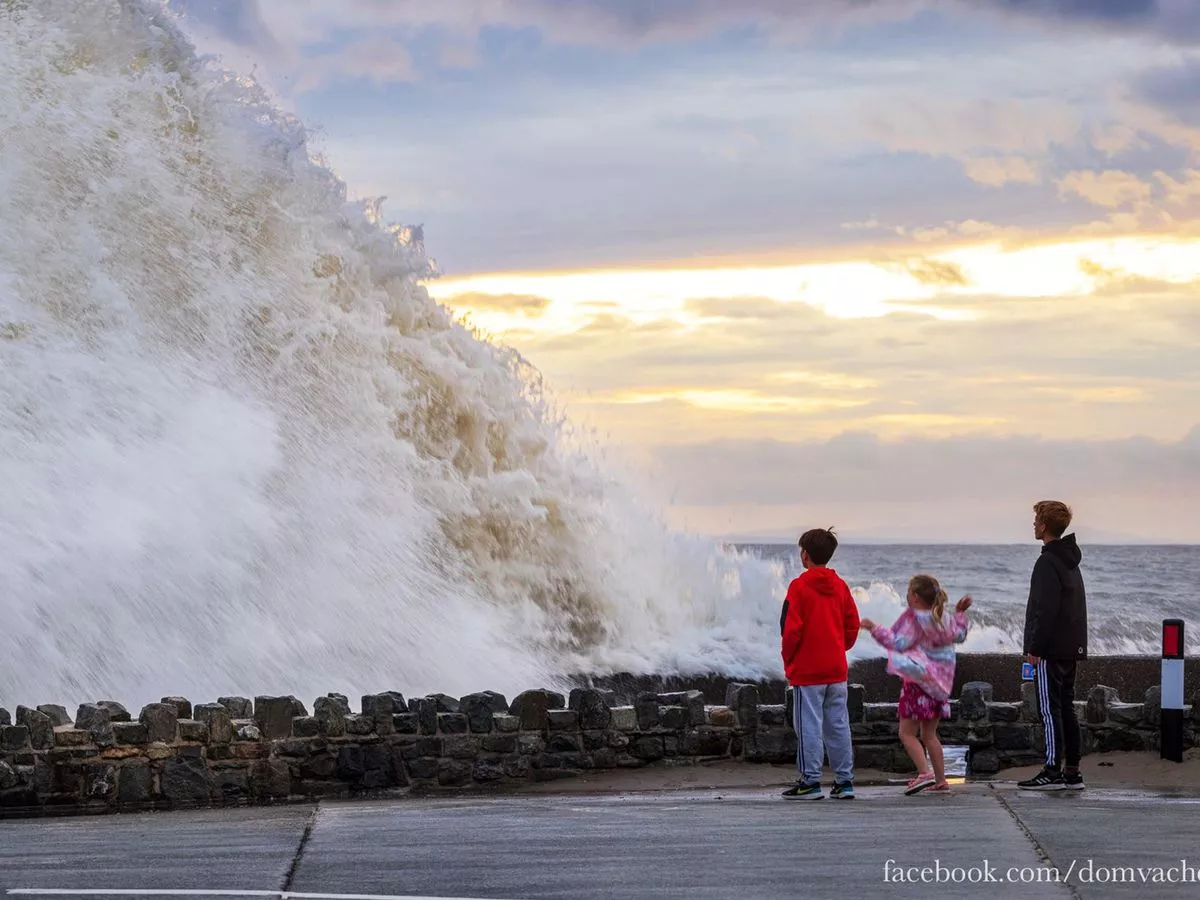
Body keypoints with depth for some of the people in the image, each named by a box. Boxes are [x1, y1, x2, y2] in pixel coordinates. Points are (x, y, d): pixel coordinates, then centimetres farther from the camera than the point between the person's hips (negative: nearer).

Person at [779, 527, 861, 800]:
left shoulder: (799, 587, -10)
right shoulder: (841, 586, 7)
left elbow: (790, 628, -12)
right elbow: (852, 626, 9)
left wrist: (788, 661, 0)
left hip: (806, 670, -5)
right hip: (837, 670, 5)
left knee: (809, 726, -1)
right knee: (838, 725, 8)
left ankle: (810, 782, 0)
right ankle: (845, 781, 9)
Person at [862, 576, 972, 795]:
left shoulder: (914, 618, -13)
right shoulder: (942, 619, 9)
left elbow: (899, 643, -19)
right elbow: (959, 636, 24)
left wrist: (875, 628, -17)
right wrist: (960, 613, 33)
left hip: (918, 682, -8)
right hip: (939, 684, 8)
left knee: (907, 733, -5)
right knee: (929, 734, 16)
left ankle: (924, 773, -20)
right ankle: (941, 779, 15)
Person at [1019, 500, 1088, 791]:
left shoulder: (1048, 563, -14)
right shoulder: (1071, 561, 16)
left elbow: (1046, 611, -20)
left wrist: (1035, 648, -17)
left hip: (1051, 650, -9)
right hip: (1072, 648, 9)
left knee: (1050, 710, -7)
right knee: (1066, 710, 11)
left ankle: (1053, 772, -8)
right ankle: (1072, 773, 12)